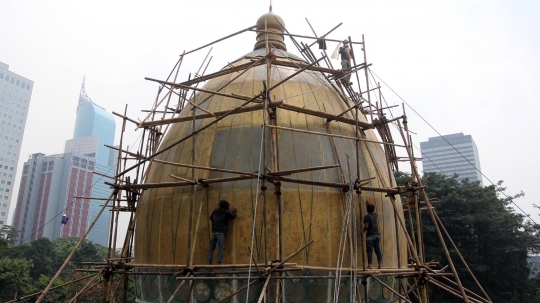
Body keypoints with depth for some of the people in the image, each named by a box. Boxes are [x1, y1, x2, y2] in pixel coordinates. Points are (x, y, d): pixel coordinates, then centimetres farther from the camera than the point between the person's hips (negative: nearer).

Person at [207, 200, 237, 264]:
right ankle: (219, 262, -7)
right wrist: (234, 211, 26)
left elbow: (211, 218, 25)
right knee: (221, 248, -2)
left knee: (211, 248, 9)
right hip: (221, 232, -5)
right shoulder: (226, 212, -2)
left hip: (214, 232, 5)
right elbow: (233, 216, 10)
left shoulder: (215, 211, 14)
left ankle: (209, 262, 10)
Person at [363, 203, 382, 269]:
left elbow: (366, 226, -16)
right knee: (378, 250, 6)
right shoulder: (376, 215, 12)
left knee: (369, 251, -4)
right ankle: (380, 264, 4)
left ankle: (370, 265, -7)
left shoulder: (367, 217, -9)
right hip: (377, 234, 6)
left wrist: (363, 231, 5)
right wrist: (369, 204, 44)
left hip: (370, 235, -6)